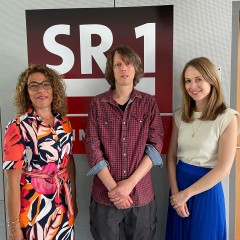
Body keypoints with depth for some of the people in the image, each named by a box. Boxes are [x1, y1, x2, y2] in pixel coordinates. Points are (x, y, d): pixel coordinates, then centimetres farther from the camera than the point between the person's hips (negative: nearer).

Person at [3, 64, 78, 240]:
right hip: (34, 209, -5)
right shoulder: (18, 128, -16)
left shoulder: (64, 122, 0)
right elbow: (13, 181, -14)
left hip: (63, 205, 5)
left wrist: (73, 200, 14)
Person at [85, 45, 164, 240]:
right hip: (105, 194, 0)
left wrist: (130, 182, -14)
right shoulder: (98, 104, -1)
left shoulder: (149, 103, 1)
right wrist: (112, 187, -13)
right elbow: (93, 147, -6)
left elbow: (155, 145, -5)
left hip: (141, 193, 1)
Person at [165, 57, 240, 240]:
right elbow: (171, 157, 3)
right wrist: (176, 191, -9)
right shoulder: (181, 115, 1)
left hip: (207, 188, -4)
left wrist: (186, 193, -13)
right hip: (179, 183, 4)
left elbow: (223, 169, -16)